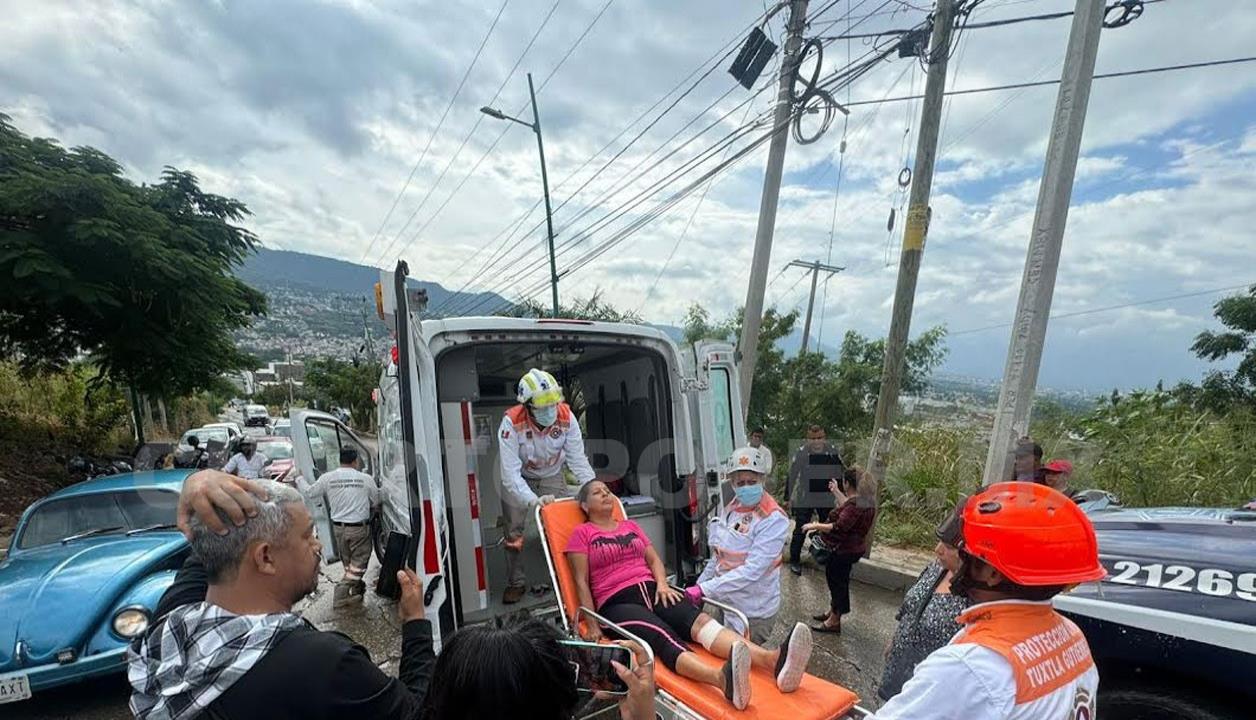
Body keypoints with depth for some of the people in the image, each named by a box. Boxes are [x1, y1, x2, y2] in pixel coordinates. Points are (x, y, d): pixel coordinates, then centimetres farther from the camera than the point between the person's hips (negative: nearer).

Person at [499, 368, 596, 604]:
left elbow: (577, 458, -24)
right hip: (519, 479, -2)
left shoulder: (566, 416, -27)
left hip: (552, 476, 2)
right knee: (514, 532, 1)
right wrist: (534, 500, -49)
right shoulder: (512, 422, -34)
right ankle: (516, 583, 21)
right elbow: (510, 472, -36)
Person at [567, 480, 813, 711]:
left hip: (652, 590, 5)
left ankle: (773, 660, -52)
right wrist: (592, 624, -10)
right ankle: (724, 680, -68)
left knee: (699, 620, -26)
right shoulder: (582, 534, 7)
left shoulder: (631, 526, 23)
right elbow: (581, 582, 0)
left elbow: (654, 559, 17)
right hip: (617, 603, -5)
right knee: (664, 638, -36)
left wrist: (662, 584, -3)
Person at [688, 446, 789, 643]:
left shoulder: (773, 519, -19)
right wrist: (699, 584, 11)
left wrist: (705, 589, -27)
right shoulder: (729, 510, 2)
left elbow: (752, 570, -26)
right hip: (728, 602, 6)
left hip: (754, 612, -6)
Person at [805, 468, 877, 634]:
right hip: (853, 548, 10)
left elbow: (839, 528, -31)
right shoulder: (864, 501, 3)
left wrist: (815, 526, -22)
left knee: (837, 581, 4)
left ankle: (834, 621, 18)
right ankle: (832, 611, 39)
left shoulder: (854, 504, -27)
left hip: (843, 550, -10)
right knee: (836, 580, 22)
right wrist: (836, 492, 29)